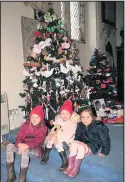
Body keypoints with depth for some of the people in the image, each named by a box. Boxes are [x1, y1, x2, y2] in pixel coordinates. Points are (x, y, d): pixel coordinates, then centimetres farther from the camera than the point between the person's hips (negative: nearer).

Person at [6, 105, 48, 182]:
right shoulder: (26, 125, 4)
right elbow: (19, 137, -5)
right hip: (24, 146, 5)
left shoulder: (43, 128, -9)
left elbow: (37, 142, -21)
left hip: (36, 149, -5)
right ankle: (11, 176, -19)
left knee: (26, 151, -38)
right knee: (9, 146, -20)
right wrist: (20, 144, -29)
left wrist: (26, 146, -38)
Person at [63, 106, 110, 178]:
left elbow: (105, 139, -10)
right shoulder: (80, 126, 0)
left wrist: (104, 152, -5)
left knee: (82, 147, -34)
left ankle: (76, 169, -22)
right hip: (84, 144, 5)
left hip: (94, 146, -5)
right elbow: (77, 137, 15)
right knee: (74, 143, -26)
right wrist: (74, 143, 0)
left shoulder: (99, 126, -17)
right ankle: (70, 166, -23)